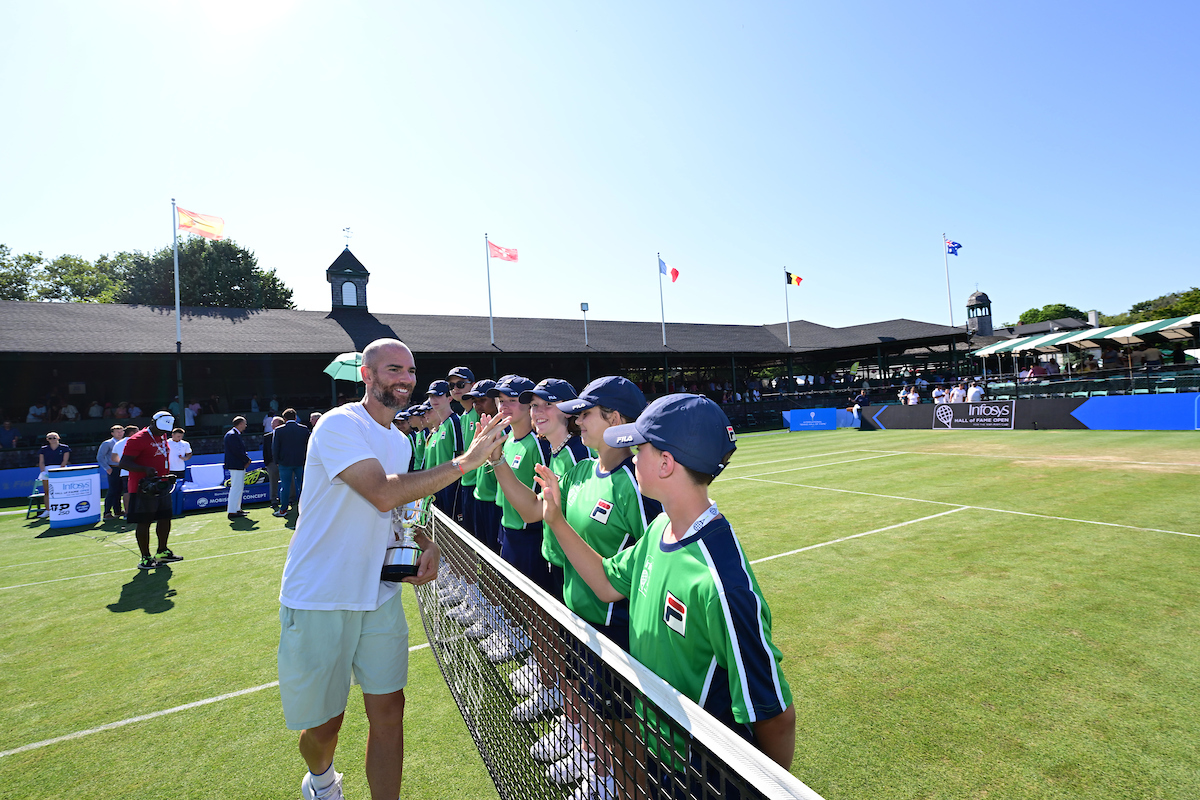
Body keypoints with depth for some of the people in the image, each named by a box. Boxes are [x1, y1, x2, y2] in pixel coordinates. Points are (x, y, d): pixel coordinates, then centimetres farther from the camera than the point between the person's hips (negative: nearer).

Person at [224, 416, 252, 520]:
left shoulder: (236, 434, 17)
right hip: (236, 466, -11)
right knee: (236, 488, -8)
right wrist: (247, 460, -11)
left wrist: (247, 458, 4)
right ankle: (231, 512, -5)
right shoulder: (232, 435, -16)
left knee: (239, 487, 17)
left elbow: (241, 449, 20)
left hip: (239, 466, 11)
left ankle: (237, 509, 25)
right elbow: (237, 451, -21)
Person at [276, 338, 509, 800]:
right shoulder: (340, 424, -16)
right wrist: (465, 461, -29)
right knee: (324, 720, 13)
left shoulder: (400, 440, 8)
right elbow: (382, 494, -29)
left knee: (388, 709, 6)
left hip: (380, 596, 6)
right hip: (319, 600, -5)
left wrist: (425, 544, 1)